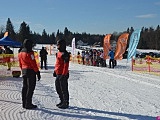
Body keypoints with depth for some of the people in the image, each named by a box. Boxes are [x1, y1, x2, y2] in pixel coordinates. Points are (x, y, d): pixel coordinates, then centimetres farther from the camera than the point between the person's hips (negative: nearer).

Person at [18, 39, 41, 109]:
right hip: (31, 71, -9)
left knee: (24, 87, 14)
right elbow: (33, 64, -17)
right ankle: (28, 104, -1)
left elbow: (20, 64, 16)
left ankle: (24, 103, 21)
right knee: (30, 87, -3)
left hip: (24, 70, 9)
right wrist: (38, 72, -12)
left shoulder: (20, 53, 10)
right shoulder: (29, 53, -15)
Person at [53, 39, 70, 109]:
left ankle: (66, 103, 8)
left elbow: (66, 65, -19)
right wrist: (55, 71, 21)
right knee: (58, 88, 17)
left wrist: (64, 74, -22)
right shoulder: (59, 53, 15)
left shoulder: (65, 54, -15)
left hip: (62, 74, -10)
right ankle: (62, 101, 30)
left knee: (64, 89, -2)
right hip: (58, 74, 10)